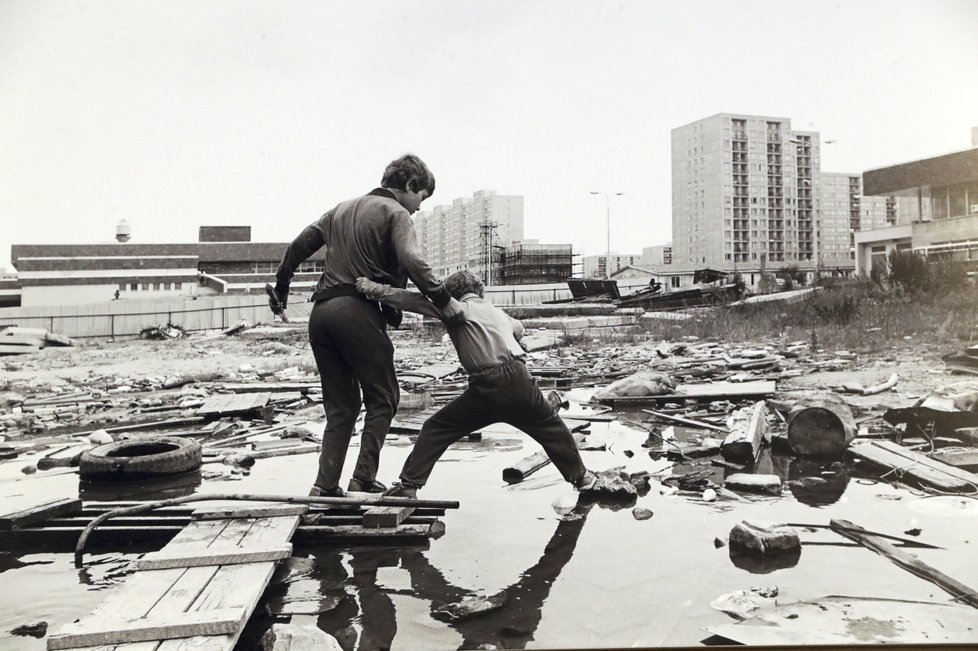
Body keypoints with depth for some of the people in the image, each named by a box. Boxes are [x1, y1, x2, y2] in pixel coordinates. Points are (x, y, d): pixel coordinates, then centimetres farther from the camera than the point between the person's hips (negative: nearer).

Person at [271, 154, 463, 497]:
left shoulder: (343, 208, 23)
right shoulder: (396, 213, 1)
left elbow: (300, 244, 23)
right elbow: (411, 261, -17)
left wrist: (281, 286, 32)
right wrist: (442, 299, -15)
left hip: (321, 313, 7)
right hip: (358, 311, -7)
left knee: (341, 405, 14)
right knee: (382, 399, 6)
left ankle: (325, 485, 10)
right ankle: (364, 479, 2)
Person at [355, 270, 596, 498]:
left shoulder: (458, 308, 11)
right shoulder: (497, 311, 27)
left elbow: (417, 301, 0)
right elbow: (519, 328, 48)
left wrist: (375, 289, -2)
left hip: (486, 387, -4)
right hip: (520, 378, 4)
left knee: (436, 429, 10)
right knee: (550, 426, 27)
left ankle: (409, 484, 5)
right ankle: (580, 476, 36)